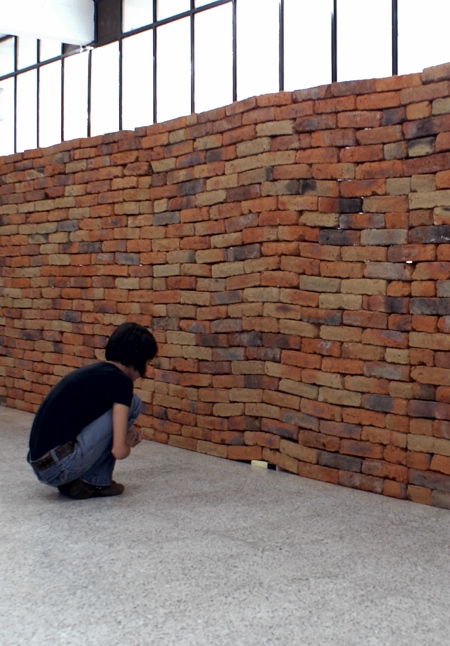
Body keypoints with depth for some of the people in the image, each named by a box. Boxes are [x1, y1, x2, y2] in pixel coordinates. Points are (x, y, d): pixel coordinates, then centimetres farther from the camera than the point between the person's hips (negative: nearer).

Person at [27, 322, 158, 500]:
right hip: (61, 468, -9)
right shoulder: (119, 380, -8)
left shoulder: (94, 371, 17)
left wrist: (125, 434, 21)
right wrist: (127, 444, 11)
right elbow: (119, 451, -12)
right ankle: (94, 482, 3)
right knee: (131, 403, -1)